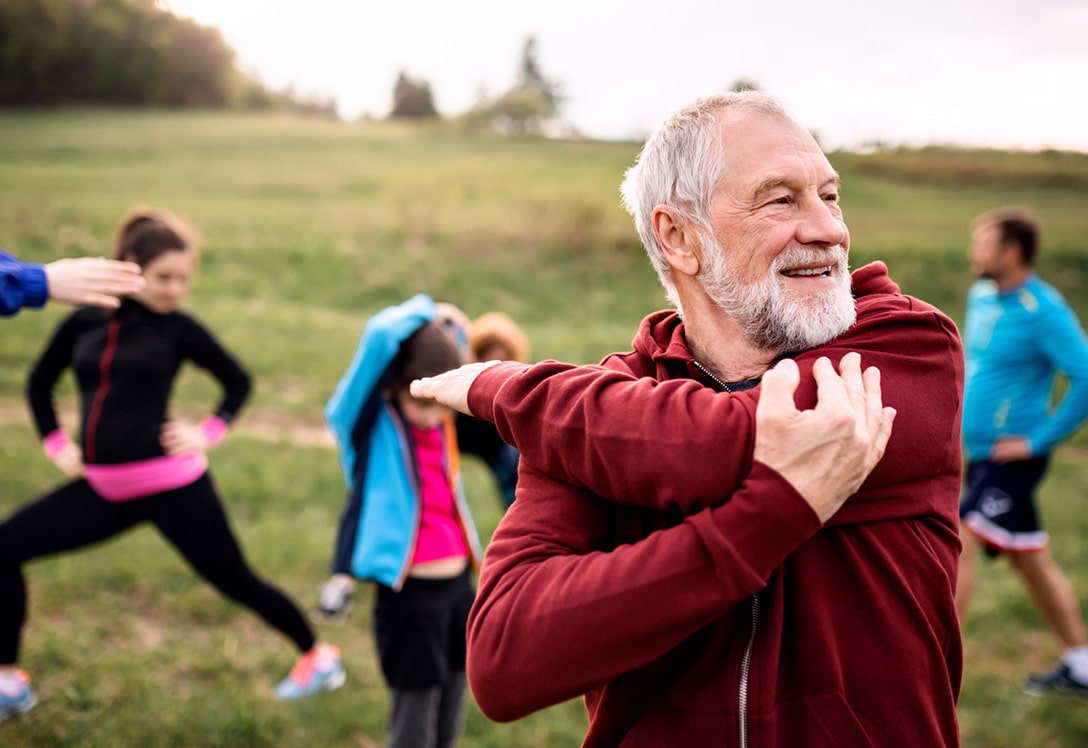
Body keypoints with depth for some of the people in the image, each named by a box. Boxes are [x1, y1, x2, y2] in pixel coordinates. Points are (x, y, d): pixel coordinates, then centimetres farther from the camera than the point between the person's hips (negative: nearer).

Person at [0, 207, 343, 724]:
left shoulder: (178, 328, -5)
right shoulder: (83, 322, 3)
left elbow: (238, 381, 9)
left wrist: (208, 433, -3)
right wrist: (56, 444, 9)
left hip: (171, 484, -4)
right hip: (102, 489, 4)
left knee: (233, 579, 2)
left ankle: (316, 656, 25)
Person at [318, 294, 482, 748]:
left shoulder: (445, 424, 3)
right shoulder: (370, 423, -11)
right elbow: (381, 336, -25)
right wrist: (425, 313, -9)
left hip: (459, 588, 6)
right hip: (407, 595, -6)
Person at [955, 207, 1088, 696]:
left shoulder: (1044, 311, -17)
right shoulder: (981, 296, 8)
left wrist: (1039, 440, -19)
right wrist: (962, 410, 16)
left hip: (1012, 458, -9)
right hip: (981, 454, 9)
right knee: (1032, 562, 16)